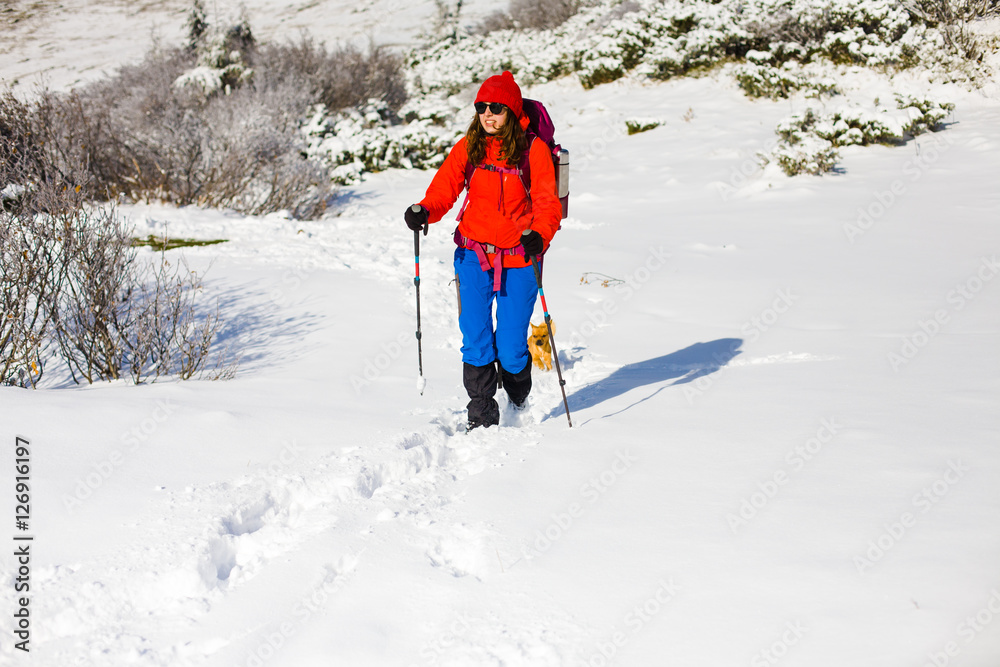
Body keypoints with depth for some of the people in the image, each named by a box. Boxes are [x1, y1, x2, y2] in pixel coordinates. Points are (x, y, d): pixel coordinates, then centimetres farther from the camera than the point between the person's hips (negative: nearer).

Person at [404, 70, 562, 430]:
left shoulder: (533, 149, -3)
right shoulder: (468, 147, 7)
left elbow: (548, 202, -8)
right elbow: (444, 188, 2)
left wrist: (539, 235, -27)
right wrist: (423, 211, -19)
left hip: (518, 256, -2)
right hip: (474, 252, 2)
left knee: (511, 346, -1)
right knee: (476, 338, -5)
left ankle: (519, 409, 29)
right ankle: (481, 414, 9)